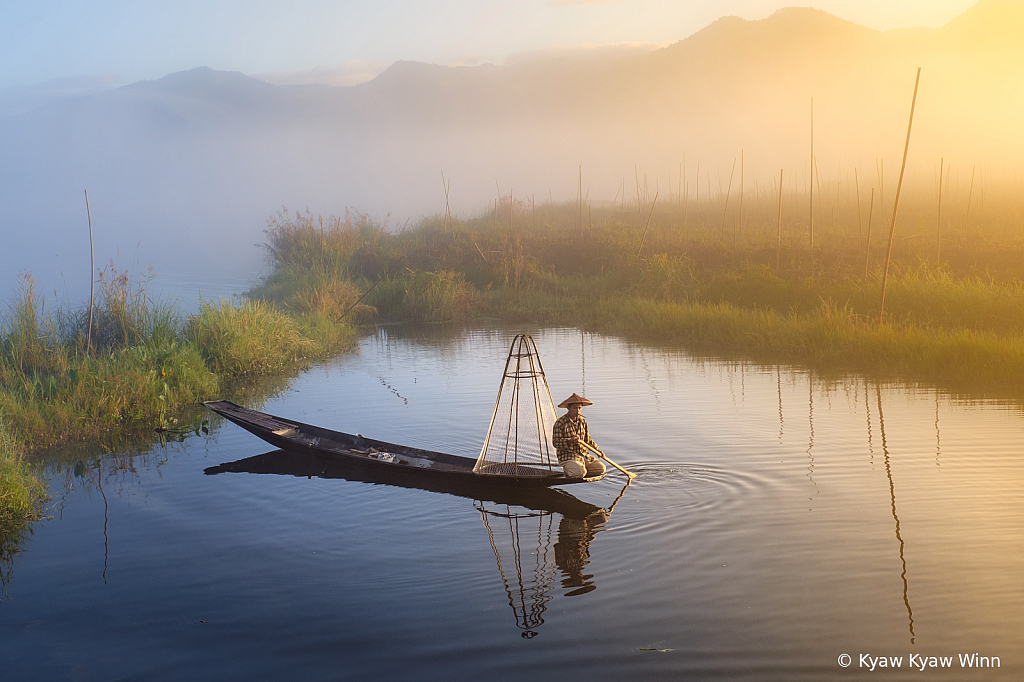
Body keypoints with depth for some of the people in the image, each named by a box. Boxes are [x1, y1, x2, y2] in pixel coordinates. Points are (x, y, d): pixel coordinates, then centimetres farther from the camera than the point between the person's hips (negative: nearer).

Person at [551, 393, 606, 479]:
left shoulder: (582, 421, 9)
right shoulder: (560, 423, -13)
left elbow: (587, 438, 22)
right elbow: (556, 443, -16)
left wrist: (597, 449, 12)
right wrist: (570, 441, -31)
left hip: (583, 454, 7)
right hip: (567, 457, -7)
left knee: (601, 468, -5)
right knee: (580, 472, -31)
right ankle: (568, 471, 2)